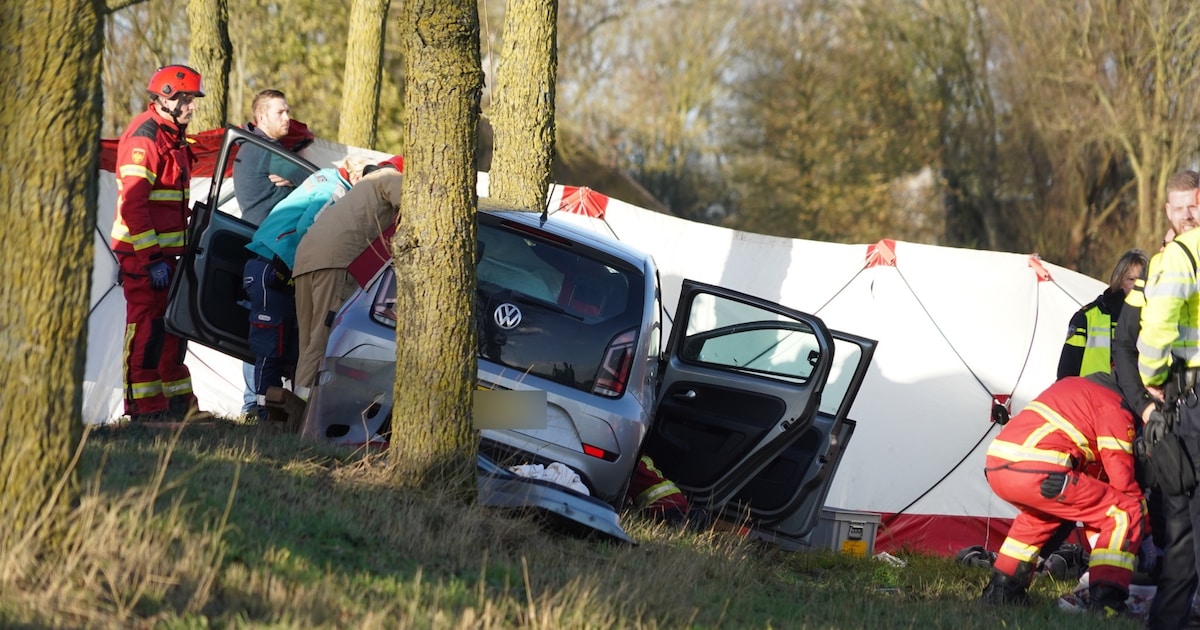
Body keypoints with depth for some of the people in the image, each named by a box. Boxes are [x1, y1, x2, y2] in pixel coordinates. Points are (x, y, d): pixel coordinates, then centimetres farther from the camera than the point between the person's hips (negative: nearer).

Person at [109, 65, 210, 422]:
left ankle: (178, 402, 21)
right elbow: (133, 202, -22)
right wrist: (151, 257, -24)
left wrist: (183, 245, 23)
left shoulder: (173, 136, 17)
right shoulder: (145, 135, -15)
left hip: (166, 250, 10)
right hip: (142, 250, -10)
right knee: (147, 325, -8)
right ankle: (144, 408, -5)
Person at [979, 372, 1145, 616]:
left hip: (995, 467, 9)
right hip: (1035, 472, -9)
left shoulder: (1074, 385, 32)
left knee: (1039, 513, 40)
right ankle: (1104, 603, -6)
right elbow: (1121, 475, 2)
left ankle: (1000, 591, 37)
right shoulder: (1116, 406, 5)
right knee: (1126, 513, 0)